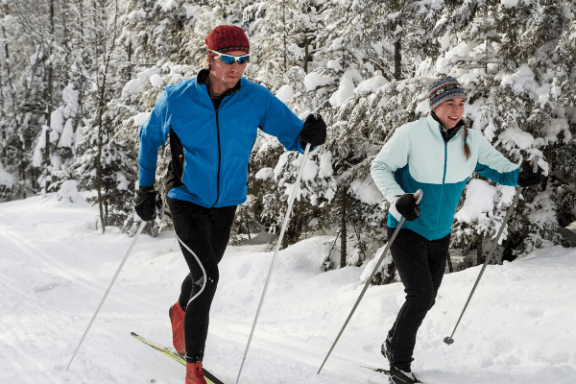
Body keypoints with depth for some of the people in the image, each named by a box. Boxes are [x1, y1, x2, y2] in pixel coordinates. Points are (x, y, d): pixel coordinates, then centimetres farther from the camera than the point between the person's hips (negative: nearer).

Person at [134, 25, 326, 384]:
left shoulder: (256, 99, -12)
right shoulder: (176, 98, -14)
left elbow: (292, 132, -8)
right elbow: (150, 138, 3)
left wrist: (310, 135, -32)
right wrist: (146, 187, 4)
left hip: (226, 204, 4)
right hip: (187, 201, -4)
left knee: (204, 276, 22)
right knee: (207, 277, -19)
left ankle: (180, 311, 57)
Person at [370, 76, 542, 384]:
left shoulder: (472, 141, -5)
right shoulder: (411, 134, -18)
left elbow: (499, 168, 4)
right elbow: (380, 166, -13)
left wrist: (520, 176, -17)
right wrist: (398, 197, -28)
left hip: (440, 234, 6)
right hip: (407, 229, -6)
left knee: (427, 298, 16)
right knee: (421, 295, -16)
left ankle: (393, 344, 41)